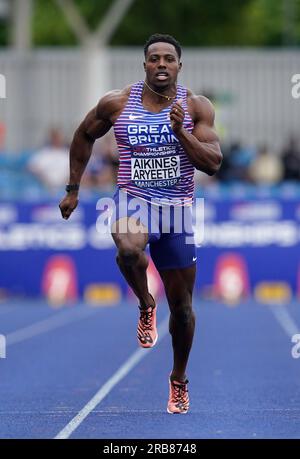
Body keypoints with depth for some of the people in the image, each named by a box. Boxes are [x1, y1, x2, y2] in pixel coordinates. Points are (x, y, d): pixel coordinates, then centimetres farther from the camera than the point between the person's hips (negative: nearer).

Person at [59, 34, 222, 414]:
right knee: (129, 247, -39)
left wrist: (180, 132, -23)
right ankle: (146, 306, -8)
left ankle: (179, 379, 32)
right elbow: (84, 136, 14)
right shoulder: (117, 103, -3)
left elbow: (213, 163, -9)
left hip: (178, 209, 1)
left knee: (181, 306, 9)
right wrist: (73, 189, 14)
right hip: (133, 200, -1)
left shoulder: (196, 107, -3)